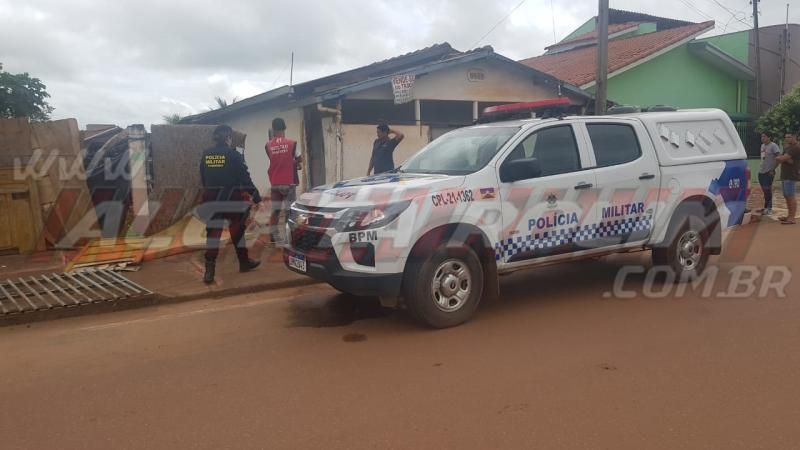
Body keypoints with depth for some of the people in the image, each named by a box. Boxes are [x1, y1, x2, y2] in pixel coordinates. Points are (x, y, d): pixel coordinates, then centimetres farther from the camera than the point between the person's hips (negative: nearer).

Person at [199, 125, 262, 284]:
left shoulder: (206, 155, 4)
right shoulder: (233, 155, -11)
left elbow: (203, 179, 11)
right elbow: (244, 178, -10)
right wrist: (255, 195, 0)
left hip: (212, 200, 4)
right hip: (232, 199, -3)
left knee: (212, 233, 2)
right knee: (237, 230, 14)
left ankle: (209, 271, -6)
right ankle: (244, 262, 28)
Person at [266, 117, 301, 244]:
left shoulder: (268, 146, 1)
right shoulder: (291, 143, -7)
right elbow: (300, 159, 5)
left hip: (275, 184, 3)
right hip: (289, 183, -3)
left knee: (275, 210, 11)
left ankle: (273, 236, 12)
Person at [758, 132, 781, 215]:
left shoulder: (773, 146, -11)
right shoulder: (762, 146, 13)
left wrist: (773, 169, -17)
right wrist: (761, 167, 12)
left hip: (769, 172, -8)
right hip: (761, 171, 8)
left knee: (767, 190, -5)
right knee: (765, 190, 13)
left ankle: (768, 208, 1)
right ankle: (767, 208, 21)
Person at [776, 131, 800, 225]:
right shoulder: (788, 148, 20)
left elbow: (783, 158, -21)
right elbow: (781, 159, 10)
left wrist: (779, 158, 0)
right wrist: (786, 160, -11)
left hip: (791, 176, -10)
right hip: (785, 175, 10)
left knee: (791, 197, -10)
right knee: (787, 196, 13)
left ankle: (792, 218, -10)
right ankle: (790, 216, 21)